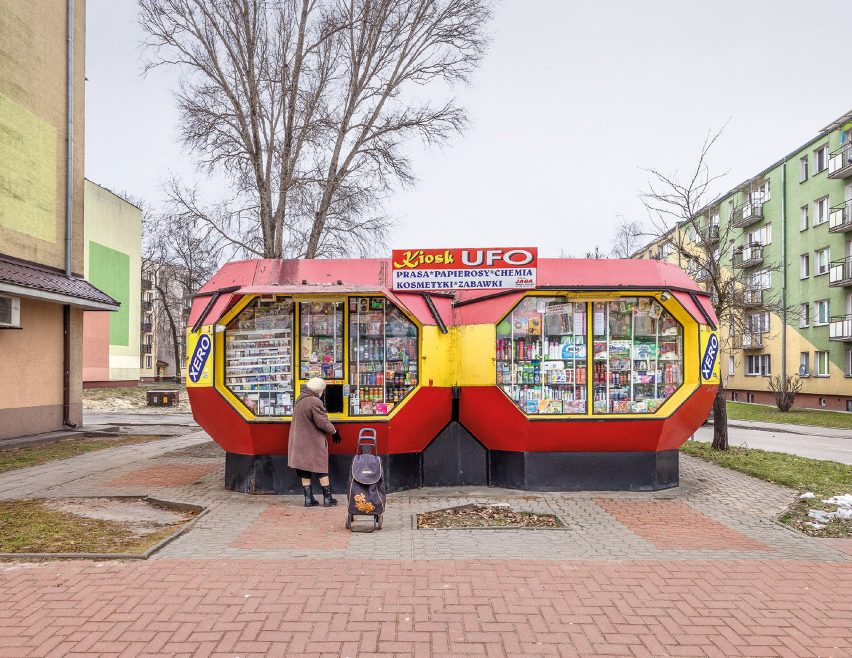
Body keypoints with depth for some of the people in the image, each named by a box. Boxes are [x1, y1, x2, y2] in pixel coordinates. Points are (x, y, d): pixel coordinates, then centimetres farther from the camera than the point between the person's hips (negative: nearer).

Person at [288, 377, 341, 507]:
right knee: (322, 471, 4)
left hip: (300, 442, 7)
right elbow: (322, 422, -19)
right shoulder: (314, 402, -20)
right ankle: (327, 499, 10)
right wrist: (334, 431, -3)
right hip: (314, 443, -7)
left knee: (305, 472, 11)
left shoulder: (299, 400, 7)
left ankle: (308, 499, 15)